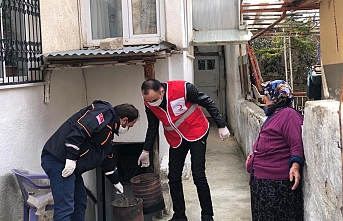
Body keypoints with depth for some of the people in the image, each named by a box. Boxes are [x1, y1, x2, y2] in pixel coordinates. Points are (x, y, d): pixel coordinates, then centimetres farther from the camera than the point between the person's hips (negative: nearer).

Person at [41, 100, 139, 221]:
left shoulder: (108, 128, 24)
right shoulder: (104, 112, -8)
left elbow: (107, 158, 34)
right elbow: (78, 129, -23)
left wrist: (116, 181, 42)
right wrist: (71, 159, -24)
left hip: (71, 165, 11)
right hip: (59, 160, -11)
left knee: (80, 202, 16)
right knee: (65, 208, -11)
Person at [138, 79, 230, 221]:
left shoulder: (183, 88, -28)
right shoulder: (149, 102, -12)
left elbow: (207, 103, -15)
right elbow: (152, 127, 3)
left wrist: (221, 126, -13)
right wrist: (146, 151, 4)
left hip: (196, 133, -5)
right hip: (176, 139, 5)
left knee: (198, 176, -6)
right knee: (173, 177, 5)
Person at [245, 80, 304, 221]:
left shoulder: (289, 115, -15)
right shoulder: (274, 114, 19)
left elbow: (296, 144, -23)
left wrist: (295, 166, -34)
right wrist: (254, 155, 25)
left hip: (277, 182, -11)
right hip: (262, 177, 11)